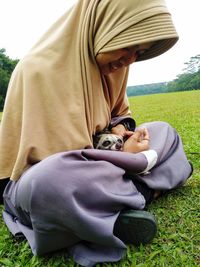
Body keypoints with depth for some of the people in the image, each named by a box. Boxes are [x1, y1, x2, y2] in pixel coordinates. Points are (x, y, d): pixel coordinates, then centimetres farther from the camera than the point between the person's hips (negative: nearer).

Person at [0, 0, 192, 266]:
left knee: (164, 131, 7)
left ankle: (132, 192, -14)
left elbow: (120, 111, 15)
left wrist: (121, 129, -9)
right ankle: (139, 192, -18)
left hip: (92, 167, 7)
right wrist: (128, 158, -18)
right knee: (47, 182, -45)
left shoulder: (111, 63, -2)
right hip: (42, 177, -6)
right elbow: (61, 158, -28)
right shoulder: (41, 69, -25)